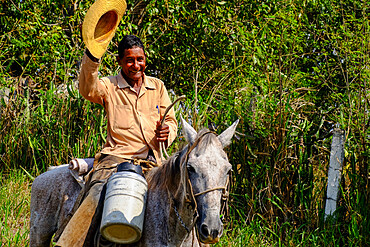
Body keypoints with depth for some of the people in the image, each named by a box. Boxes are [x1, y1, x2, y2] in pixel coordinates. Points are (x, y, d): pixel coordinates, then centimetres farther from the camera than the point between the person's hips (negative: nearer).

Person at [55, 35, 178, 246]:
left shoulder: (157, 87, 18)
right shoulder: (109, 86, 7)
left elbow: (171, 121, 21)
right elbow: (88, 90, -16)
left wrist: (167, 132, -6)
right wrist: (92, 57, -33)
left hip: (152, 160, 4)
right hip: (117, 157, -4)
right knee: (96, 199, -28)